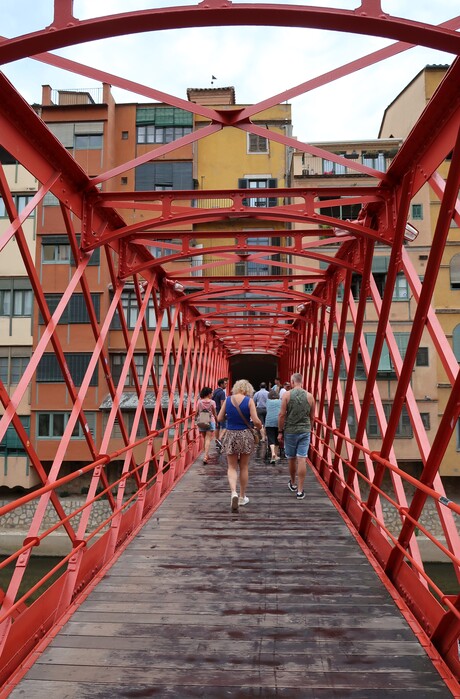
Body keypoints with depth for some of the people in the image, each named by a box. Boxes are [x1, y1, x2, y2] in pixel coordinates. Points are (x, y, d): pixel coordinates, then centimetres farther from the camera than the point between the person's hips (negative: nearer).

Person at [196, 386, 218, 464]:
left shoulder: (199, 401, -2)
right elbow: (215, 414, 1)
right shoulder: (212, 402, -7)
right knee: (208, 439, -3)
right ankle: (205, 456, -15)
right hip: (210, 421, -3)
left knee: (205, 439, 18)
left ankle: (206, 455, 29)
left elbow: (196, 412, 0)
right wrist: (217, 420, 17)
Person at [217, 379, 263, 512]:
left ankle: (233, 492, -14)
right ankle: (242, 497, 24)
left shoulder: (227, 400, -2)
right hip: (245, 435, -1)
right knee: (243, 467, 14)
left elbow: (219, 418, 2)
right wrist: (260, 427, 9)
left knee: (232, 467, 9)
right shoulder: (249, 400, -9)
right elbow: (256, 421, -13)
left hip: (230, 435, 1)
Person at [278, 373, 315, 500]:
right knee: (302, 459, -1)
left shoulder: (287, 395, -6)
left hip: (290, 431, -1)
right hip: (305, 431, 1)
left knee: (291, 458, 15)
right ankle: (300, 490, 0)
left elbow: (282, 415, -8)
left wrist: (280, 431, 0)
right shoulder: (309, 396, 1)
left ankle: (293, 484, 33)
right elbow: (311, 416, 10)